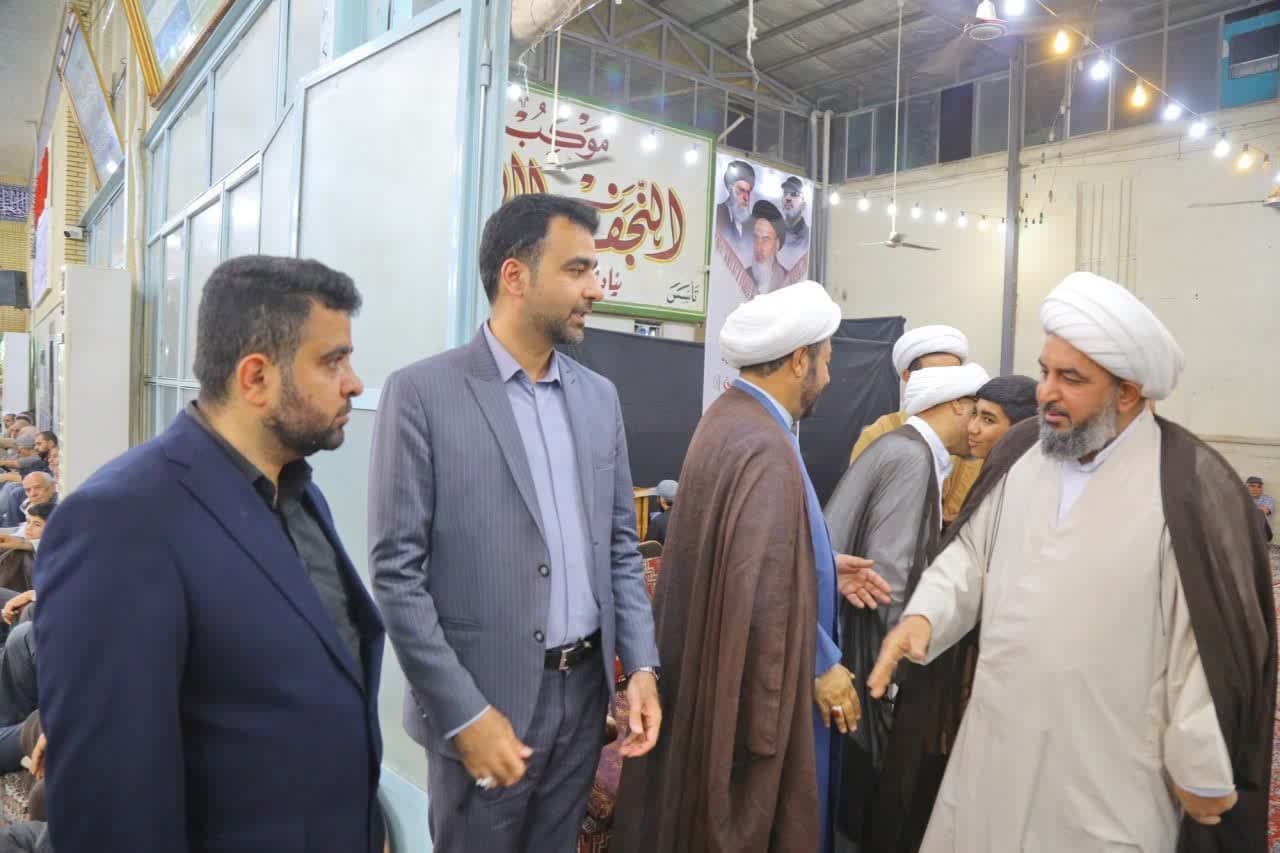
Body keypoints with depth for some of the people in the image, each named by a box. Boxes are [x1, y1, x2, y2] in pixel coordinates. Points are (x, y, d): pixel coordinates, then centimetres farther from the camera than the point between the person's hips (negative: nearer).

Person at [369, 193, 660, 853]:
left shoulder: (599, 396, 6)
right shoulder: (422, 393, -11)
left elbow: (620, 543, 10)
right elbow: (396, 572, -13)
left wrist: (641, 664, 1)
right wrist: (466, 713, -15)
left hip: (586, 689, 5)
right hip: (480, 701, -5)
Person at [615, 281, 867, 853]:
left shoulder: (729, 418, 6)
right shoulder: (766, 448, -25)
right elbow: (768, 589, -27)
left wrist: (820, 563, 12)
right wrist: (822, 664, -15)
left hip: (721, 671, 10)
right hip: (754, 683, -9)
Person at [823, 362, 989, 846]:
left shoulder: (906, 447, 12)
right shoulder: (912, 457, -18)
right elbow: (886, 572, -23)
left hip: (864, 629, 9)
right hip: (864, 640, -9)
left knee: (857, 762, 19)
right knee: (864, 763, 6)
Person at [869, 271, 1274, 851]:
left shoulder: (1192, 485, -16)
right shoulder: (1019, 451, 0)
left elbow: (1212, 644, -13)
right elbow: (971, 552, 8)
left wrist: (1203, 773, -7)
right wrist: (923, 616, -9)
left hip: (1110, 770, -4)